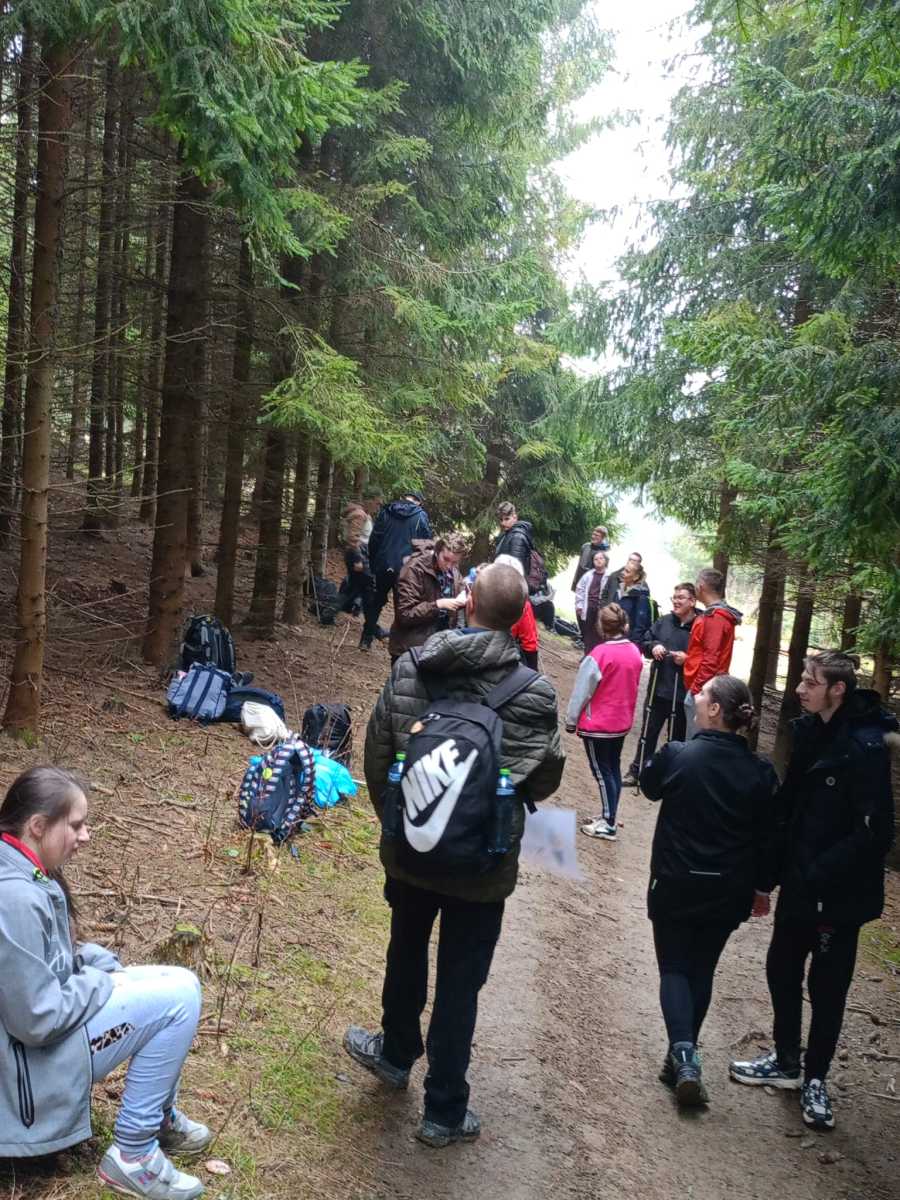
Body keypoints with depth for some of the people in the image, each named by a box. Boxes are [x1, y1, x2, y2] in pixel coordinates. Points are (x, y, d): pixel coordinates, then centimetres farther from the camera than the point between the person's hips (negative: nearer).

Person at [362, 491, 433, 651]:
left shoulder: (386, 512, 5)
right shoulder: (421, 516, -1)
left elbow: (374, 539, 5)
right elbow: (427, 542, -1)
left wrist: (372, 564, 13)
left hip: (383, 565, 2)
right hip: (406, 567, -2)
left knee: (375, 602, 17)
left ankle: (366, 639, 19)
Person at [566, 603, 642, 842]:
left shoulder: (598, 656, -23)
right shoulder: (634, 652, -3)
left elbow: (581, 692, -15)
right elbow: (634, 687, 9)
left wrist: (571, 721, -3)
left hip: (597, 725, -7)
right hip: (622, 723, 7)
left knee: (602, 772, 3)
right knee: (613, 769, 17)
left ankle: (608, 824, 8)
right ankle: (609, 816, 27)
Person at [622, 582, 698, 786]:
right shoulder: (663, 621, 4)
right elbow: (645, 642, 14)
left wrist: (688, 659, -22)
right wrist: (653, 646, -6)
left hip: (683, 693, -4)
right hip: (658, 688, 4)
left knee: (677, 738, 11)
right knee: (648, 732, 14)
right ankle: (637, 771, 26)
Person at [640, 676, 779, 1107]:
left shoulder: (677, 755, -17)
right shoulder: (760, 772, -9)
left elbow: (649, 786, 5)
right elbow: (767, 839, -1)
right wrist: (761, 886, 12)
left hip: (675, 883, -3)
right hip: (728, 892, 3)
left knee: (674, 968, 11)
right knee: (702, 970, 18)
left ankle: (683, 1056, -6)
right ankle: (684, 1057, 24)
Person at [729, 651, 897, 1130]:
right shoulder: (810, 731, 0)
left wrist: (819, 875, -20)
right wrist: (773, 868, 3)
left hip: (838, 893, -7)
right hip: (798, 884, 7)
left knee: (827, 985, 9)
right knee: (782, 969, 18)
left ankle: (815, 1079, 29)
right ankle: (786, 1062, 37)